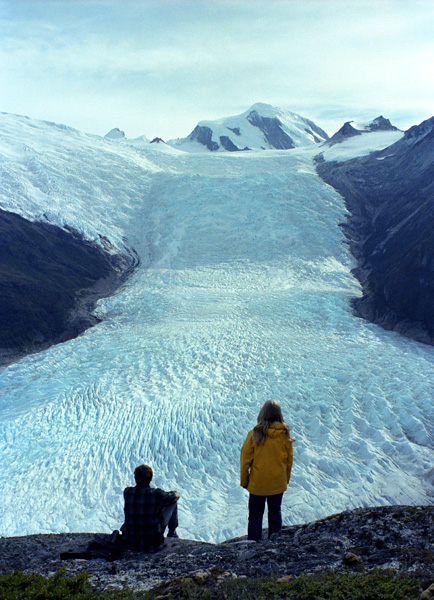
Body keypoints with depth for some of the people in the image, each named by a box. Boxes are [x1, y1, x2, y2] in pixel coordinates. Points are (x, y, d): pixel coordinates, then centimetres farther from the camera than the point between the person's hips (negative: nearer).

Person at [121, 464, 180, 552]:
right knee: (173, 501, 10)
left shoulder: (127, 492, -10)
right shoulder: (156, 494, -19)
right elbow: (175, 496, 0)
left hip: (130, 543, 4)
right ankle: (172, 532, 29)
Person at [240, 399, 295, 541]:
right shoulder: (285, 434, -9)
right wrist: (286, 479, 17)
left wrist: (244, 481, 4)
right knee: (275, 513, 19)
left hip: (258, 483, -3)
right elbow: (289, 460, 2)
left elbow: (246, 460, -9)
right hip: (278, 483, 3)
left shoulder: (255, 434, -16)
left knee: (255, 515, 11)